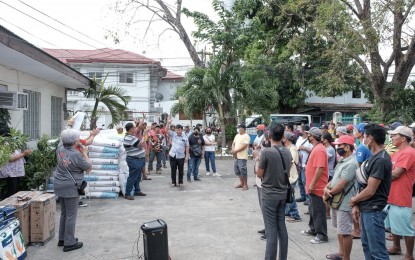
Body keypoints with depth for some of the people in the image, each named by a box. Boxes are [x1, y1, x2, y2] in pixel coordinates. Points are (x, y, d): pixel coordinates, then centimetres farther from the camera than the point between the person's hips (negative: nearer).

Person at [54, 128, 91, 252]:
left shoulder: (60, 148, -2)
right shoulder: (77, 155, -22)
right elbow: (89, 168, -9)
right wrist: (85, 153, -2)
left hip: (59, 185, 8)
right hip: (70, 188, -8)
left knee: (64, 213, 21)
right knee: (71, 215, 2)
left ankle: (62, 238, 32)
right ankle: (69, 243, 9)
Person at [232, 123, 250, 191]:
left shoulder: (246, 136, -10)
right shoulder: (237, 135, 16)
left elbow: (244, 146, -18)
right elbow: (233, 143, 17)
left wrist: (235, 151, -15)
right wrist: (233, 151, -2)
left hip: (242, 157, -9)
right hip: (236, 156, 9)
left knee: (243, 170, -9)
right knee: (237, 169, 13)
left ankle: (245, 185, 0)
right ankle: (242, 183, 24)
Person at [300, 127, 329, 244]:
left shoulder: (319, 149, -20)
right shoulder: (316, 148, 13)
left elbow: (320, 169, -26)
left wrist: (312, 184, -23)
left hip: (317, 187, -10)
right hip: (314, 186, 10)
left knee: (318, 211, -3)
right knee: (312, 209, 20)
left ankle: (322, 235, 6)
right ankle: (313, 229, 33)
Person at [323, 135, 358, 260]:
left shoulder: (351, 163, -21)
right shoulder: (342, 161, 11)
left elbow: (341, 185, -23)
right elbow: (335, 179, 13)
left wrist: (328, 195, -10)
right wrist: (326, 187, -6)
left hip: (344, 203, -10)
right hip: (336, 201, 10)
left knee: (345, 232, 0)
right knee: (340, 230, 21)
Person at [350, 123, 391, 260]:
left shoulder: (381, 160, -20)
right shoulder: (374, 157, 10)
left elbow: (370, 191, -21)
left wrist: (353, 200, -4)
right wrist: (357, 205, 6)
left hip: (373, 211, -10)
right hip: (366, 209, 10)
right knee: (367, 245, 19)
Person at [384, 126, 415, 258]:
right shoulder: (398, 153, 13)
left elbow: (395, 174, -21)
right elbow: (389, 170, 16)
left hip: (401, 198, -10)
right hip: (391, 196, 10)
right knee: (394, 225, 22)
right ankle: (396, 247, 37)